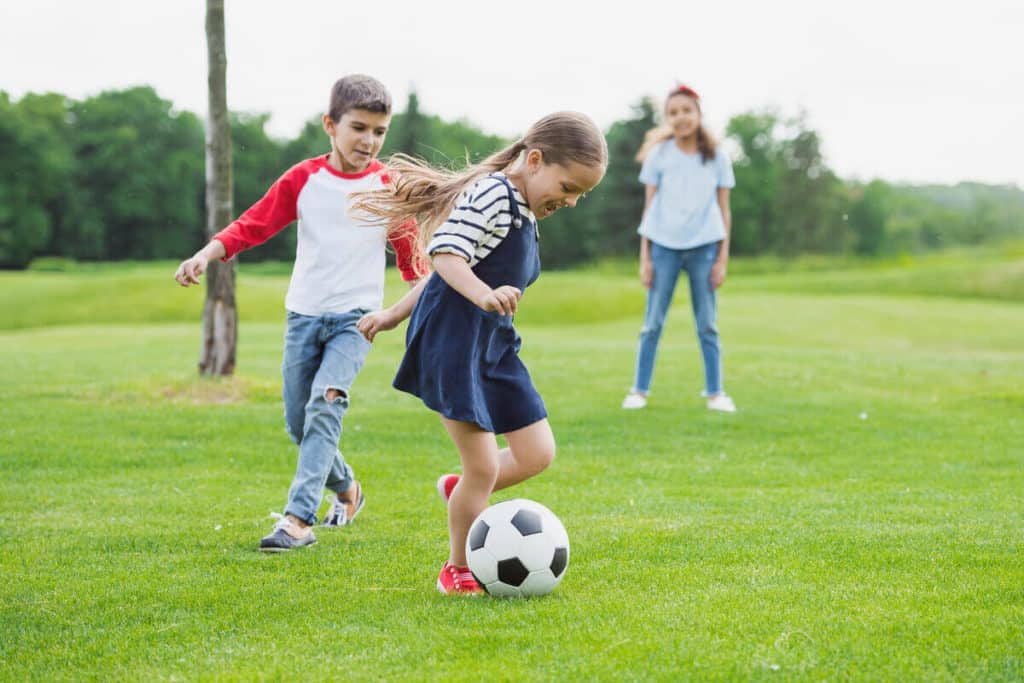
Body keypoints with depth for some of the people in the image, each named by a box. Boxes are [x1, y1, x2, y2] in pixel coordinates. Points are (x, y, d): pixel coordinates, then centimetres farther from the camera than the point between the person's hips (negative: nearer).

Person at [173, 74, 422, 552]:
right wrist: (206, 254, -17)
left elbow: (409, 253, 8)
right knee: (298, 422, 8)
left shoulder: (387, 187, -1)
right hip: (304, 313, 3)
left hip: (355, 317, -3)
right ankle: (346, 488, 36)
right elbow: (254, 224, -3)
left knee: (325, 403, -23)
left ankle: (299, 518, -26)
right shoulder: (303, 179, 0)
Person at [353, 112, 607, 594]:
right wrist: (484, 296, -41)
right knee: (484, 468, -7)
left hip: (494, 345, 10)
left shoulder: (522, 212, 17)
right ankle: (457, 570, 13)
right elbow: (445, 253, -25)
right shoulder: (492, 193, -14)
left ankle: (460, 491, 31)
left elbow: (447, 266, 23)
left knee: (538, 454, 6)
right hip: (453, 341, -10)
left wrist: (395, 314, 27)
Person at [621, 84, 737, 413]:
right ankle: (639, 390, 8)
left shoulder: (717, 157, 4)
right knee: (653, 323, 2)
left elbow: (724, 211, 6)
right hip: (664, 246, 0)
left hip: (704, 247, 0)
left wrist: (722, 259, 0)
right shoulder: (658, 156, 4)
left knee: (707, 324, 4)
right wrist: (644, 258, 1)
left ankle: (715, 392, 8)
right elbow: (649, 208, 6)